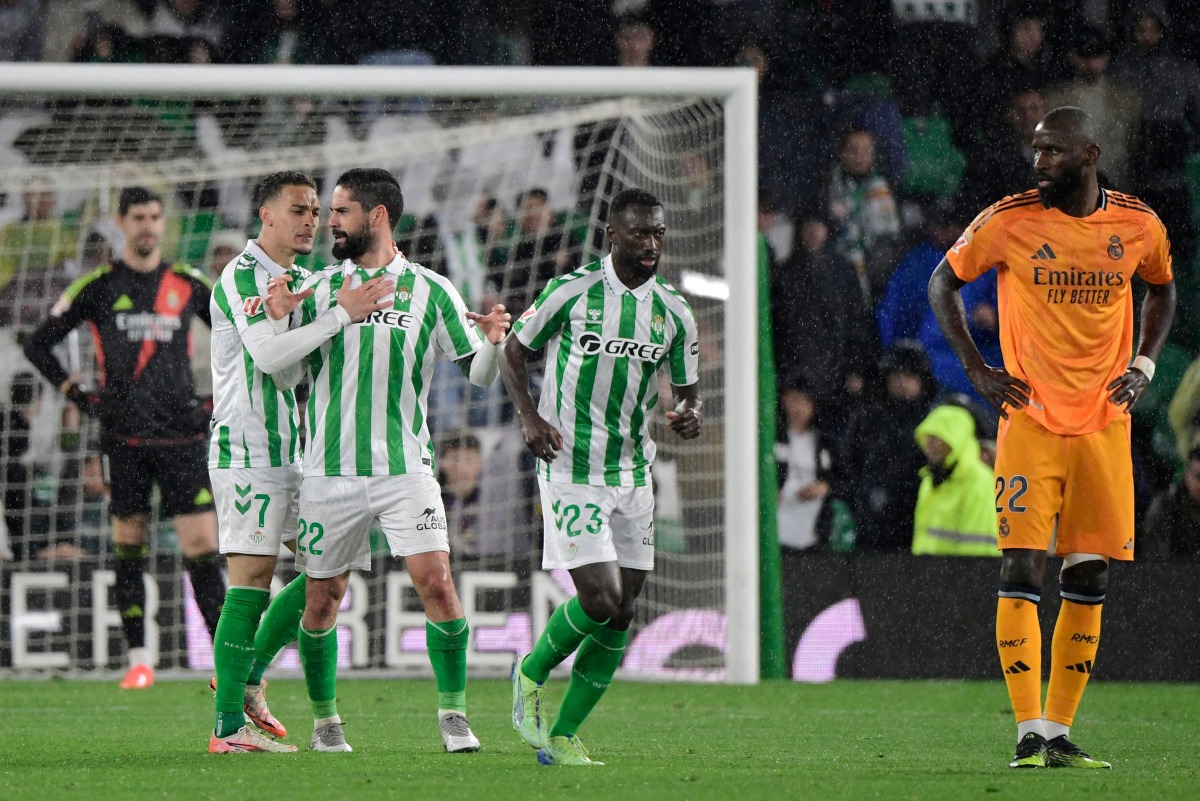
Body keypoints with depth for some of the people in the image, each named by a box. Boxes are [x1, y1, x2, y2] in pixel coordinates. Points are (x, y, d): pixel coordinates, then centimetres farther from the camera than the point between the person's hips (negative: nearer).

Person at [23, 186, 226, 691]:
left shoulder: (188, 285, 8)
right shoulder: (98, 286, 4)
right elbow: (38, 345, 10)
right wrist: (76, 394, 2)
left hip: (181, 435, 0)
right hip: (124, 436, 0)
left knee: (202, 545, -8)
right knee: (128, 547, 2)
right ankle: (138, 661, 9)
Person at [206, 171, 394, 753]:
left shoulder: (302, 279, 17)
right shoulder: (241, 277, -12)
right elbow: (269, 354, -24)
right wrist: (341, 314, -25)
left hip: (295, 452, 9)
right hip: (247, 450, -9)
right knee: (252, 581, -10)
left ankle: (248, 675, 20)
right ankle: (229, 727, -8)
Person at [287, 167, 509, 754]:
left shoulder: (429, 290, 4)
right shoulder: (319, 288, 8)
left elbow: (478, 374, 5)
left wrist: (493, 341, -17)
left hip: (406, 468, -1)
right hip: (331, 470, 1)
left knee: (436, 582, -14)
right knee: (322, 600, 3)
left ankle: (453, 714, -2)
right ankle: (324, 720, 21)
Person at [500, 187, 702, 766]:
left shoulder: (673, 313, 6)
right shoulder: (570, 293, -5)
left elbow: (687, 390, 15)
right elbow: (514, 352, 6)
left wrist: (688, 415, -9)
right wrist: (530, 418, -10)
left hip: (633, 474, 5)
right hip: (571, 472, -5)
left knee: (621, 616, 1)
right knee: (602, 601, -17)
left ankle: (562, 736, 12)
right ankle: (532, 672, 12)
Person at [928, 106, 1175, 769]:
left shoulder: (1140, 227, 2)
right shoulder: (1009, 222, -5)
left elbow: (1161, 290, 21)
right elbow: (944, 282, 8)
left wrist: (1143, 365, 7)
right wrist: (977, 369, 0)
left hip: (1105, 423, 3)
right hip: (1030, 420, -3)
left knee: (1089, 578, 3)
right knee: (1022, 568, -11)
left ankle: (1060, 733, 11)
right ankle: (1030, 735, -10)